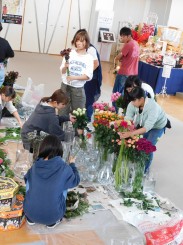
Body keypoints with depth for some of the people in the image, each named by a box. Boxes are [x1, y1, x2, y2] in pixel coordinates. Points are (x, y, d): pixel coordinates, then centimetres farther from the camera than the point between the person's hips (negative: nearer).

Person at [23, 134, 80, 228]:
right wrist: (72, 164, 24)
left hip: (30, 213, 2)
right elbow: (75, 181, 7)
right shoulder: (64, 168, -13)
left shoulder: (35, 166, -3)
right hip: (52, 216, -2)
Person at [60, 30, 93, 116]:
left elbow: (88, 76, -8)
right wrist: (65, 67, -22)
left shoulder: (89, 57, -2)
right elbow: (62, 71, 0)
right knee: (63, 112, 7)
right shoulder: (70, 53, -3)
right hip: (65, 86, 0)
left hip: (79, 89, 0)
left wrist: (74, 77, -20)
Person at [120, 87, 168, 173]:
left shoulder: (153, 107, -43)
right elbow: (127, 119, -28)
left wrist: (130, 134, -56)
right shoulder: (132, 105, -28)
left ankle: (145, 170, 11)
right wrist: (123, 131, -46)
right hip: (143, 123, 5)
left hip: (157, 126, -5)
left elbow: (147, 128, -47)